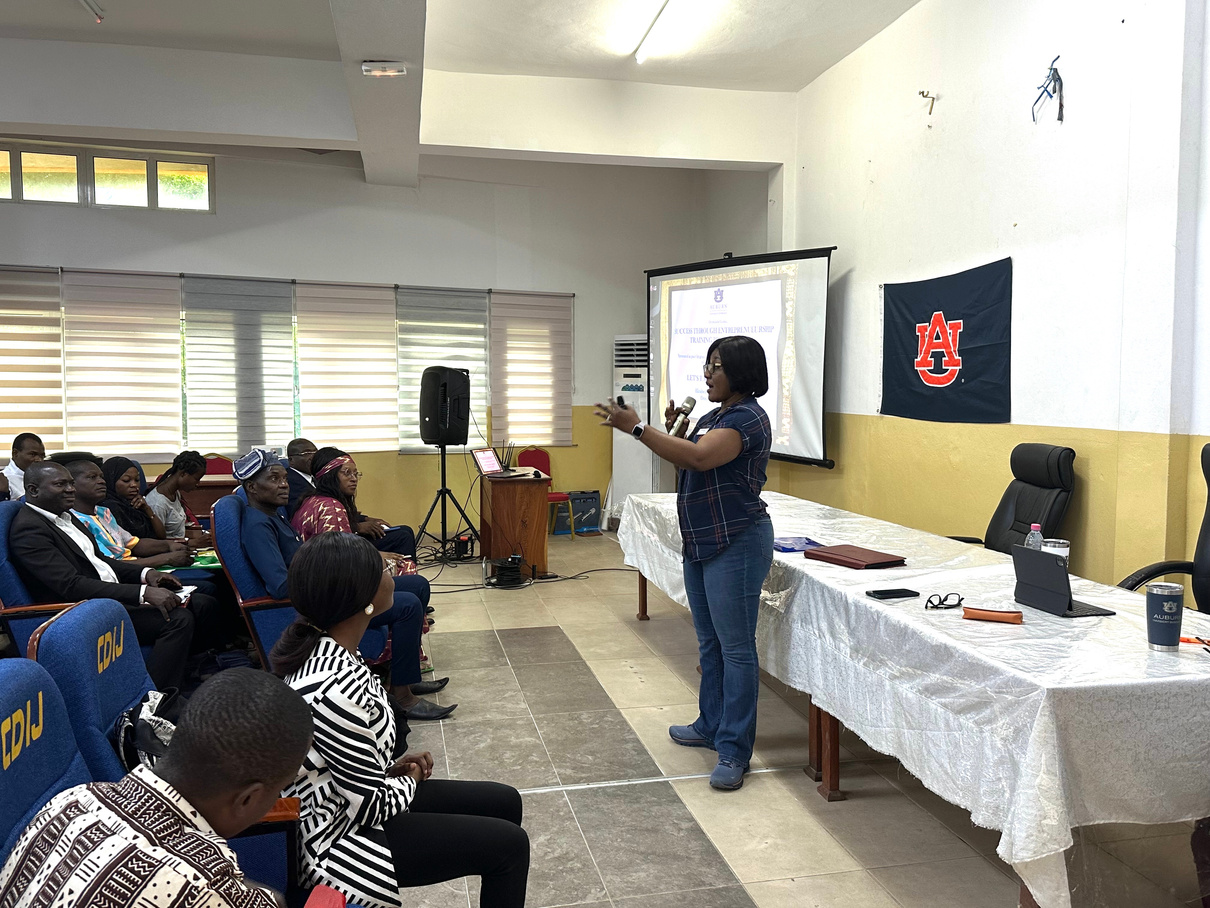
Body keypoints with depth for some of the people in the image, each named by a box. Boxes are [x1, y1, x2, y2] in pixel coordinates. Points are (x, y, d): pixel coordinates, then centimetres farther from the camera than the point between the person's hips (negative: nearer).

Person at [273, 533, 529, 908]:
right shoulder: (335, 688, -34)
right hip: (338, 838, -9)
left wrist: (391, 767, 3)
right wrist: (409, 781, -5)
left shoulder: (316, 644, -6)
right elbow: (370, 806, -24)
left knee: (505, 802, 12)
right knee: (509, 844, -3)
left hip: (338, 803, 9)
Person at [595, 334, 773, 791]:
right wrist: (671, 429, 0)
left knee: (736, 647, -4)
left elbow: (699, 458, -30)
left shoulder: (747, 418, -16)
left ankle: (734, 750, 2)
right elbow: (684, 464, 16)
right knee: (709, 642, 19)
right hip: (701, 544, 10)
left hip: (736, 544, -10)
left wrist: (637, 428, -28)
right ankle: (711, 725, 33)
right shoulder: (712, 416, 15)